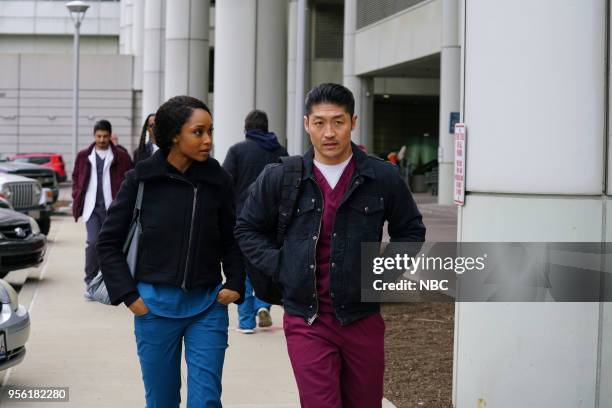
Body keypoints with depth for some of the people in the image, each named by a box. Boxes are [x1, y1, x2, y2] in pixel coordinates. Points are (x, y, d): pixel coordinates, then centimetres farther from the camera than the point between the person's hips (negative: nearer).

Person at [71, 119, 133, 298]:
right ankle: (90, 282, -2)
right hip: (91, 207, 0)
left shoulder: (121, 157, 1)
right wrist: (77, 199, 5)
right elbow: (76, 178, 15)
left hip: (111, 208, 0)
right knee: (93, 242, -12)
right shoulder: (84, 156, 7)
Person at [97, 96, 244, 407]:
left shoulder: (218, 180, 0)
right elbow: (108, 242, 3)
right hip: (156, 305, 0)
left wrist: (235, 284, -2)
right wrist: (128, 296, -4)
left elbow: (231, 240, 12)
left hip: (208, 306, 1)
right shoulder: (142, 179, -4)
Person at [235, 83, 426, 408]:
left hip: (363, 319, 2)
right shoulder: (280, 178, -2)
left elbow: (411, 230, 12)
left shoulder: (383, 177, -1)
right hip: (306, 322, -1)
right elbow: (247, 229, 11)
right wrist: (279, 267, -2)